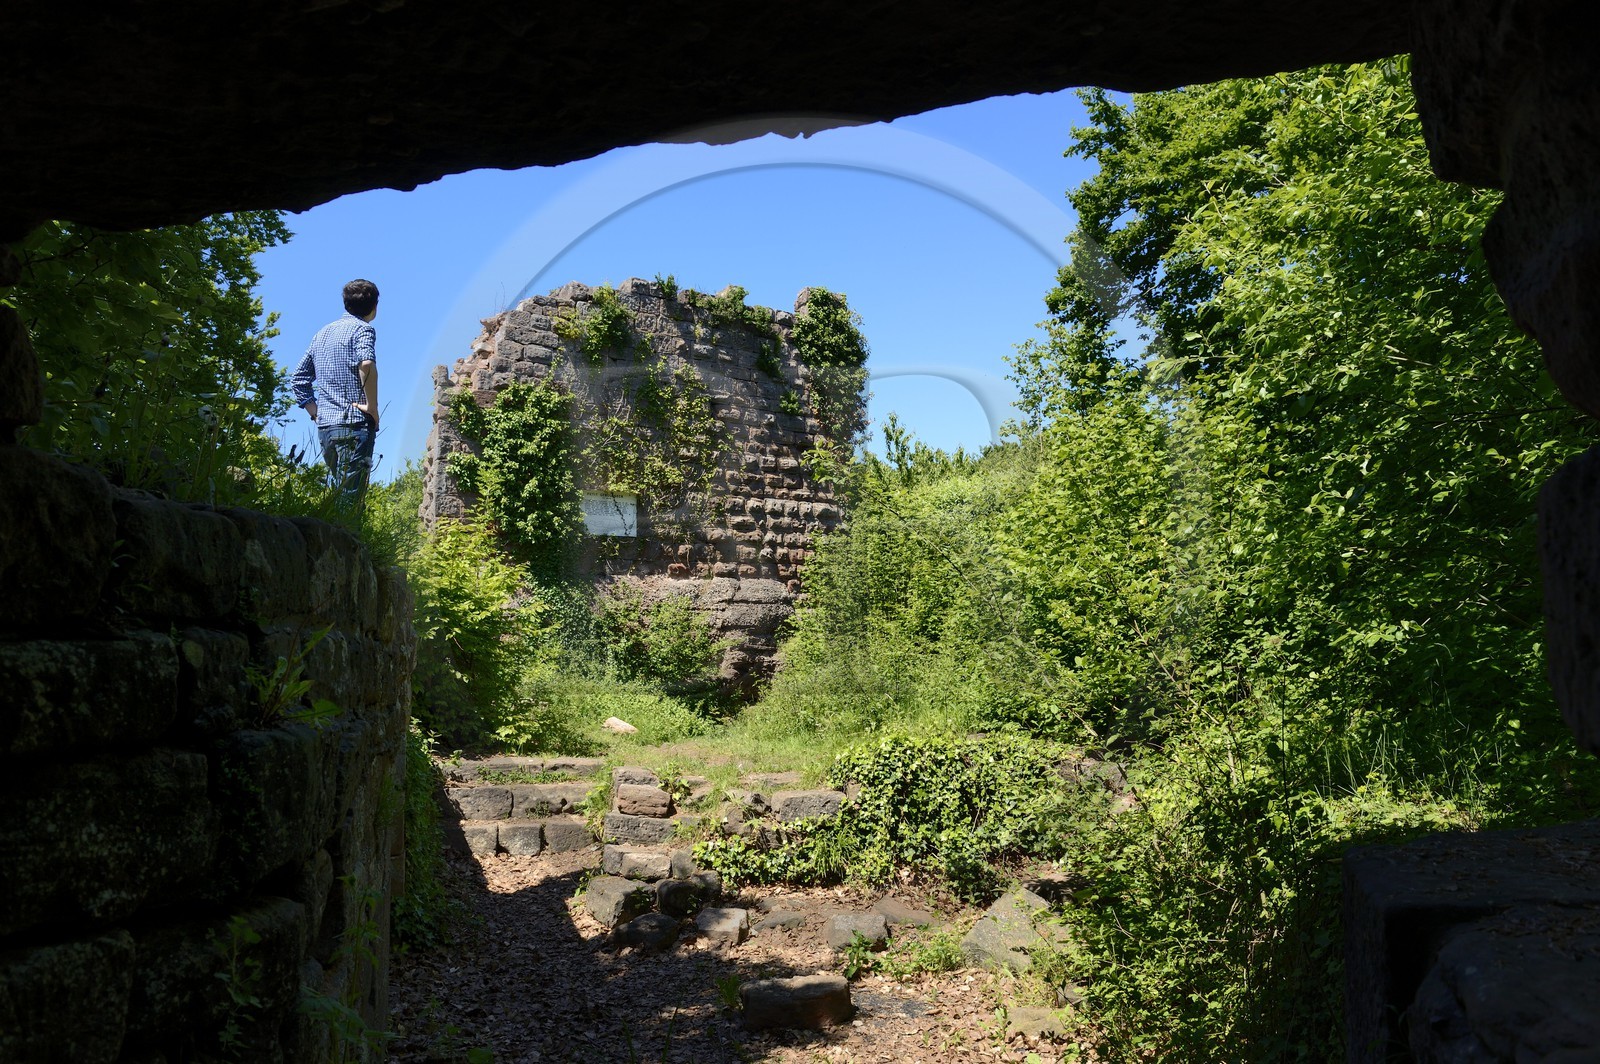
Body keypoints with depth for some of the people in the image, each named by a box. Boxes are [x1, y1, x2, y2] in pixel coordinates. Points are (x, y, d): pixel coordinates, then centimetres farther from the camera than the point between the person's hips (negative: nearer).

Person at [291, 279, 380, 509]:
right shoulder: (362, 328, -3)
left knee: (336, 492, 17)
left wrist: (316, 412, 16)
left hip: (324, 427, 8)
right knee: (350, 499, -10)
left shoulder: (322, 332, 20)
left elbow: (298, 379, 20)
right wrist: (372, 406, -17)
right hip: (354, 425, -7)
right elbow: (366, 364, -25)